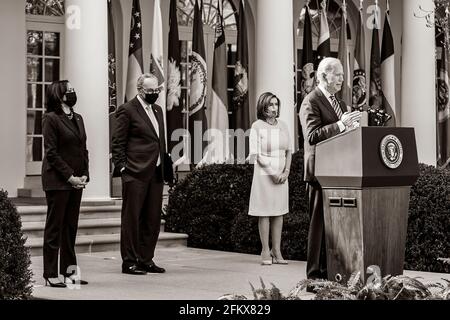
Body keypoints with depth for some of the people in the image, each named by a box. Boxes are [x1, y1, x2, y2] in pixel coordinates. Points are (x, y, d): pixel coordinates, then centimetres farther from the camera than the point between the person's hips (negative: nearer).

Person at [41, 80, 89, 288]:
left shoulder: (77, 118, 14)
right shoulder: (51, 119, -8)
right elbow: (51, 152, -12)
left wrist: (84, 174, 2)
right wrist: (69, 176, -15)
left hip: (76, 181, 7)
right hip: (57, 181, -7)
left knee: (71, 227, 9)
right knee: (54, 227, -2)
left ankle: (69, 272, 15)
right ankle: (51, 275, 2)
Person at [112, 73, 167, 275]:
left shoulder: (157, 110, 17)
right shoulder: (127, 110, -5)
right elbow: (118, 143, -6)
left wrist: (163, 167, 15)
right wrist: (122, 168, -13)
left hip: (156, 173, 7)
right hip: (136, 174, -7)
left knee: (152, 219, 9)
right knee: (132, 218, -2)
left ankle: (146, 259, 17)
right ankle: (129, 262, 2)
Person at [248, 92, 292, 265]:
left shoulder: (282, 126, 9)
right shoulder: (257, 126, -4)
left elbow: (288, 151, 12)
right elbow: (255, 155, -8)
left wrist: (286, 171, -3)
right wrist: (272, 173, -13)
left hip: (281, 174, 5)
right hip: (264, 173, -5)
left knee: (279, 212, 4)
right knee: (264, 212, -2)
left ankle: (277, 251, 7)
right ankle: (265, 252, 1)